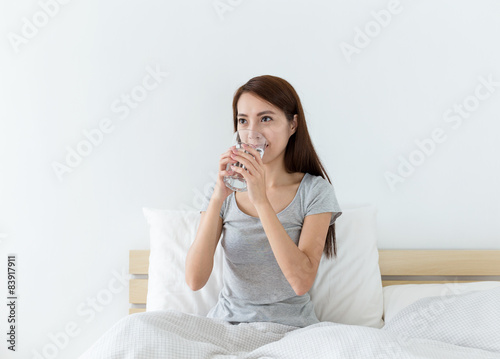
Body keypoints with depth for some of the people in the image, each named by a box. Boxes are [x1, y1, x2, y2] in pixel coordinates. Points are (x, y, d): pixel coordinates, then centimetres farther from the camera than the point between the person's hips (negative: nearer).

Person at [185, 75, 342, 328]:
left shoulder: (314, 191, -2)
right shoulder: (227, 189, 4)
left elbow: (302, 282, -17)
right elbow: (195, 280, -9)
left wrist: (261, 200, -21)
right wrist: (217, 198, -18)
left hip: (290, 326, 0)